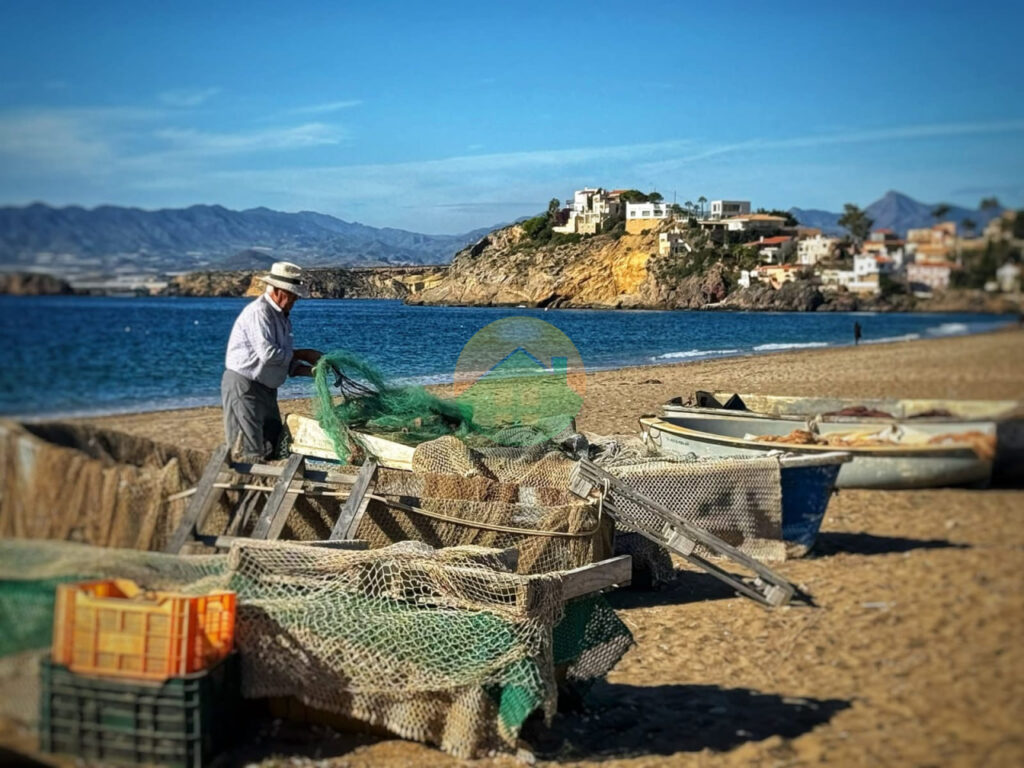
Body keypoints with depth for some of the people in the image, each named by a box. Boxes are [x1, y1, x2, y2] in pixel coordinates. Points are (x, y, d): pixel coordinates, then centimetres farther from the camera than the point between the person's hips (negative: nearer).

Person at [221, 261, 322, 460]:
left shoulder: (282, 317, 12)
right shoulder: (258, 312, -17)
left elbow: (285, 361, 12)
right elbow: (268, 353, -27)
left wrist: (310, 370, -5)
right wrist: (303, 354, -15)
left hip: (265, 388, 10)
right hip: (244, 386, -10)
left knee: (274, 450, 14)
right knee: (251, 455, -10)